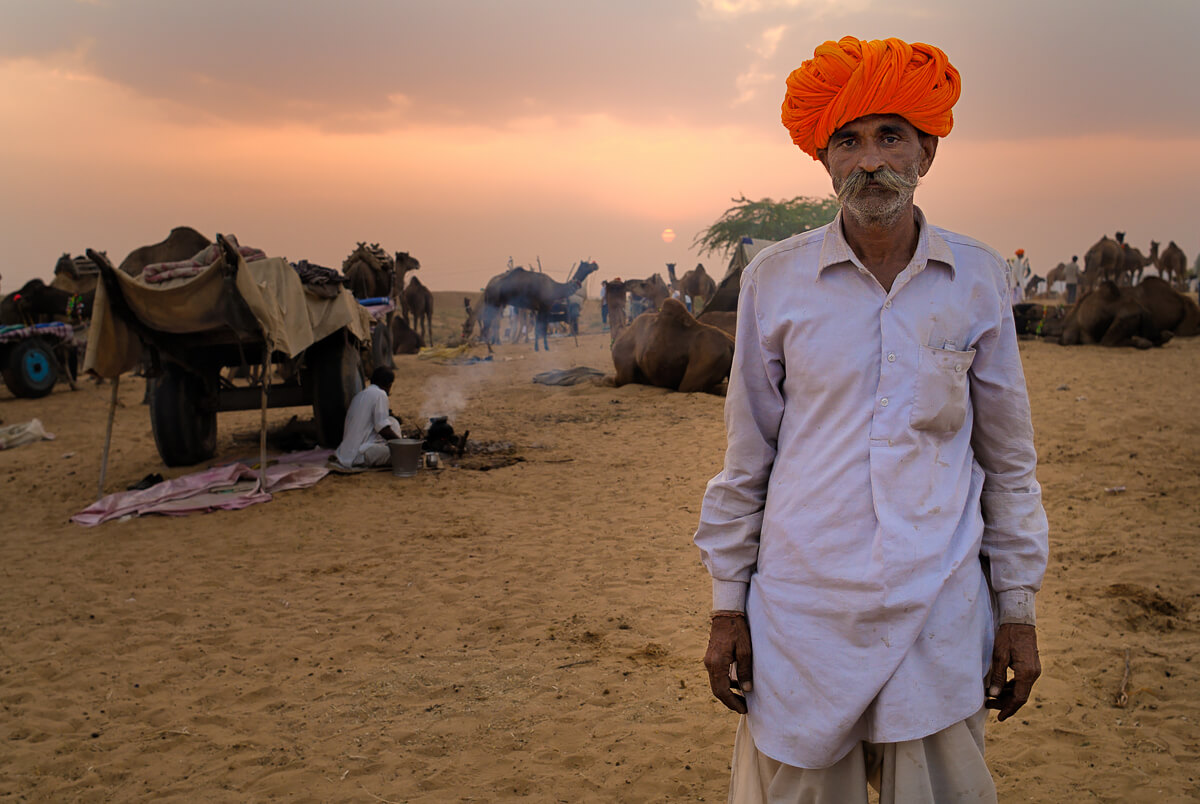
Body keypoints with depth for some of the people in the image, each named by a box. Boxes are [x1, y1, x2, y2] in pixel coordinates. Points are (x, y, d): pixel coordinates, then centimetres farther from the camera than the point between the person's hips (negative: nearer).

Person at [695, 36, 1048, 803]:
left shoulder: (978, 277, 2)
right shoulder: (775, 279, -1)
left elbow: (1008, 458, 9)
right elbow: (745, 458, 4)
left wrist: (1018, 607, 7)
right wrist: (728, 604, 4)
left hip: (939, 622, 1)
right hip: (800, 615, 0)